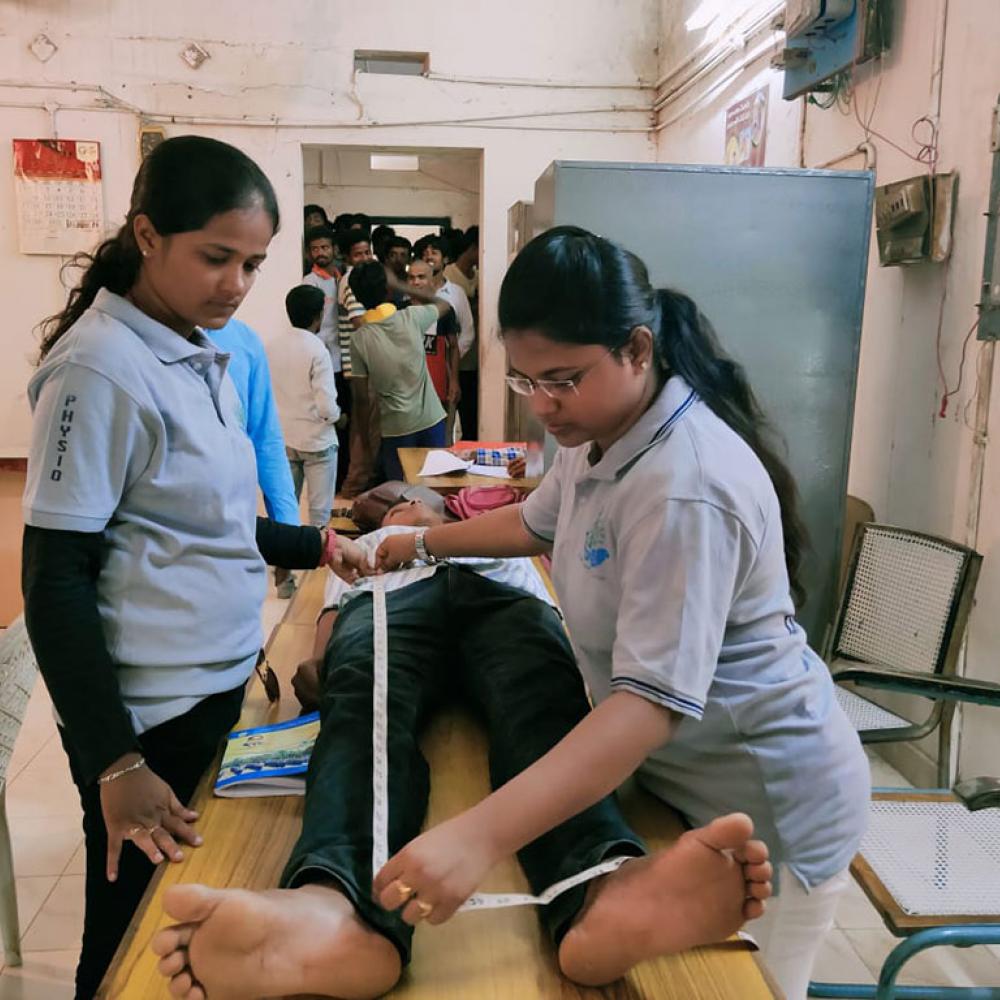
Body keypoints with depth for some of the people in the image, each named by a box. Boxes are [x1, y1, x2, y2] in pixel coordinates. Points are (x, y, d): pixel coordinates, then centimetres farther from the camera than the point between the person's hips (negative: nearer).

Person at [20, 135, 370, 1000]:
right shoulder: (101, 368, -17)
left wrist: (313, 547, 9)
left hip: (218, 684, 8)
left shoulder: (198, 354, 6)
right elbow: (55, 580, -18)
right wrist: (116, 764, -19)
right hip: (149, 715, -7)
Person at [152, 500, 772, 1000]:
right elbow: (330, 625, 24)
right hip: (387, 600, 0)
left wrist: (583, 661, 2)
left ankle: (603, 889, -69)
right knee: (364, 709, -38)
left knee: (543, 707, -37)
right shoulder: (364, 548, 45)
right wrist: (316, 672, -3)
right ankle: (332, 904, -70)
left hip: (505, 595, 1)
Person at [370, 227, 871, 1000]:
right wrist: (419, 543, 22)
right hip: (680, 775, 9)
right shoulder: (598, 434, 0)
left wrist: (476, 838, -44)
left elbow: (651, 702, -38)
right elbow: (536, 524, 21)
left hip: (763, 805, -8)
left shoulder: (685, 487, -32)